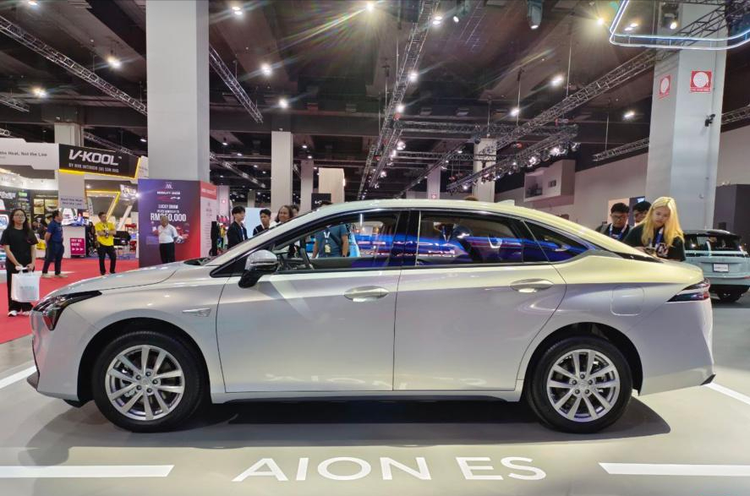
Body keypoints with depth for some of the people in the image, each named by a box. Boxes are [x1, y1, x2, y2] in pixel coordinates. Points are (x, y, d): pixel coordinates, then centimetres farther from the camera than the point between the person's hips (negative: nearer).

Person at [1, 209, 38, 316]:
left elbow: (33, 248, 5)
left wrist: (32, 263, -8)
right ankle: (13, 308, 12)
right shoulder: (7, 232, -2)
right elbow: (7, 249, -8)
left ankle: (26, 307, 14)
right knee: (13, 286, 4)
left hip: (27, 264, 3)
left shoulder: (29, 232, 8)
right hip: (13, 264, -2)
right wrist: (16, 263, -16)